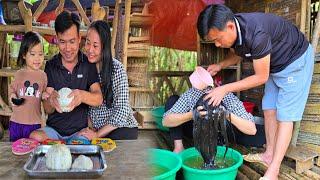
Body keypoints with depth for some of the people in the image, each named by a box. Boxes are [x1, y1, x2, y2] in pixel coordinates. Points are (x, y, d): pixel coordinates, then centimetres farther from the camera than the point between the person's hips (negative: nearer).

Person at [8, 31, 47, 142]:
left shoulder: (43, 75, -1)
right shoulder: (19, 74, 1)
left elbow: (45, 92, 6)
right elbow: (12, 88, 10)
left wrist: (45, 95, -15)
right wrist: (12, 96, -9)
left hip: (35, 122, -1)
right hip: (16, 121, 1)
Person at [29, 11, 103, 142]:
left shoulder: (89, 64, -1)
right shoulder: (51, 66, 1)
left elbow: (99, 99, -12)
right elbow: (47, 110, -4)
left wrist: (82, 96, -37)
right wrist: (51, 100, -30)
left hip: (80, 130, -2)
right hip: (54, 128, 3)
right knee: (35, 138, -28)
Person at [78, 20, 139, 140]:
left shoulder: (117, 68, -15)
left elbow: (122, 110, -16)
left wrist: (97, 134, -15)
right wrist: (90, 128, -7)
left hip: (122, 130, -3)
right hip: (97, 131, 4)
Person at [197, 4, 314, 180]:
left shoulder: (256, 33, -39)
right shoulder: (230, 31, -15)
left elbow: (261, 77, -28)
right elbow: (236, 54, 8)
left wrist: (225, 89, -28)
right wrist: (219, 66, -12)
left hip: (296, 60, -8)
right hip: (275, 65, 8)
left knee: (284, 115, -8)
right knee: (269, 109, 8)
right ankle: (269, 154, 19)